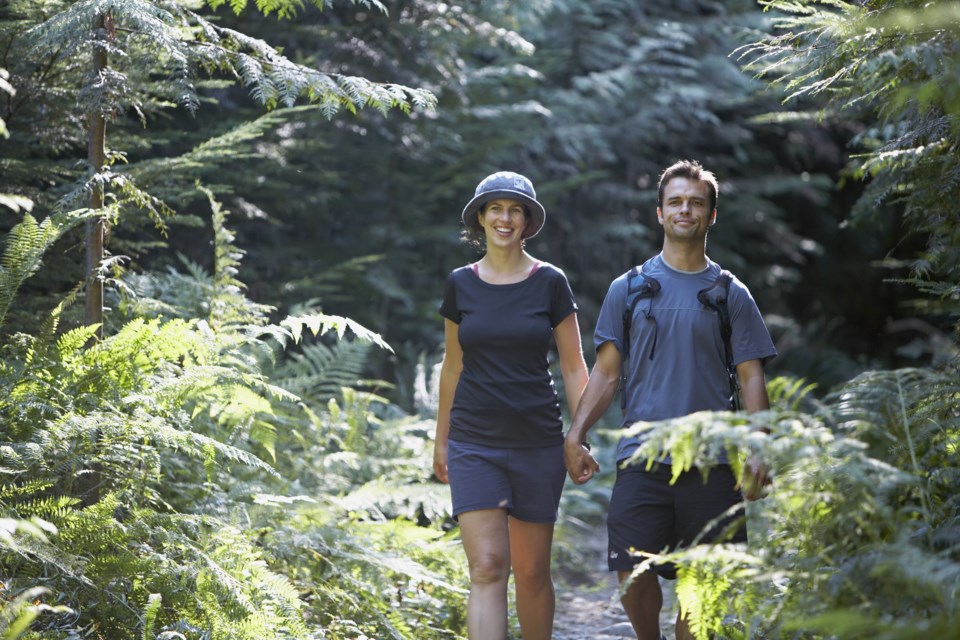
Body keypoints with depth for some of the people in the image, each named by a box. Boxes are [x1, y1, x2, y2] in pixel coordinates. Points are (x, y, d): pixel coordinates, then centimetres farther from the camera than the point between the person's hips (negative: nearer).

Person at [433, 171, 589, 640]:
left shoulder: (550, 283, 0)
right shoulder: (461, 284, 5)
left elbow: (573, 367, 3)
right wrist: (441, 439, 17)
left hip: (538, 443, 0)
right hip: (474, 443, 0)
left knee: (532, 571, 6)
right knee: (487, 567, -12)